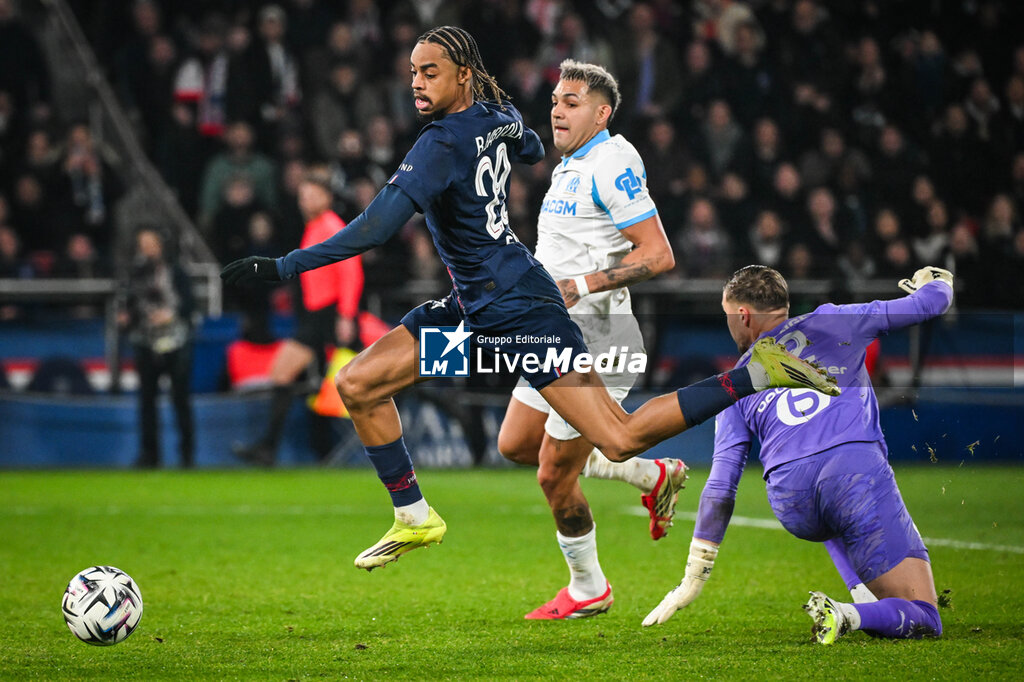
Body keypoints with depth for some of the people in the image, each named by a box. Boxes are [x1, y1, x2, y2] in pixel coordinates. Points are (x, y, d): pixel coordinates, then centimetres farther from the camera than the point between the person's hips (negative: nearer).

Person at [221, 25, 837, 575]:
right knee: (358, 383, 4)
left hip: (516, 305, -10)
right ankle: (416, 518, 15)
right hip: (472, 305, 10)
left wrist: (281, 268, -30)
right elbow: (533, 152, 28)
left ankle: (760, 373, -5)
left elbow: (376, 228, -29)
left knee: (620, 441, -13)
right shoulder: (501, 115, 4)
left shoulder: (443, 144, -21)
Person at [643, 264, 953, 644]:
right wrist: (937, 280, 47)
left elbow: (720, 487, 17)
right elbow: (931, 304, 22)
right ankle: (848, 616, -30)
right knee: (923, 621, 0)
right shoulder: (829, 321, 20)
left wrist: (693, 579, 21)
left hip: (792, 506, 3)